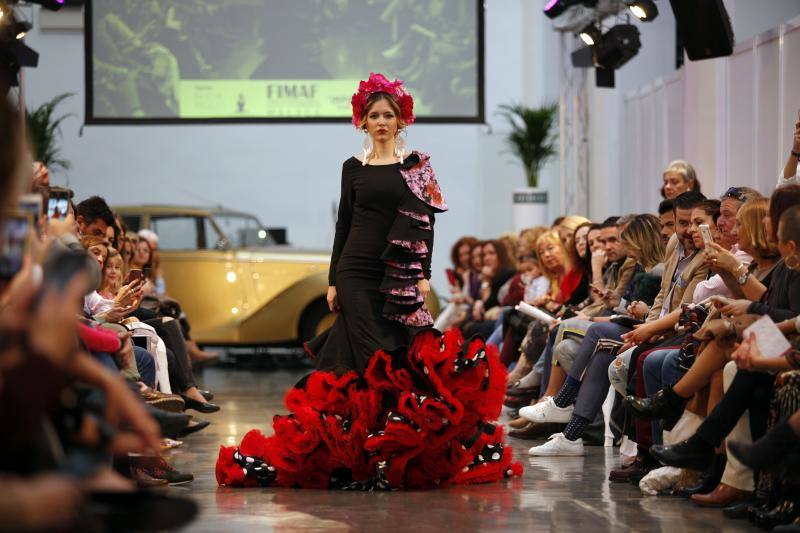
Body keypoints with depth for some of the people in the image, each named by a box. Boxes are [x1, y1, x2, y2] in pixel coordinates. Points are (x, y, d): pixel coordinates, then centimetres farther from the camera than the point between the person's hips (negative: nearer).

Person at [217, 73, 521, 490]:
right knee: (372, 357, -8)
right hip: (356, 271, 0)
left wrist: (424, 275, -6)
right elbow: (343, 224, 11)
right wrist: (332, 280, 6)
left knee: (401, 355, -3)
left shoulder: (418, 166, 6)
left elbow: (426, 223, 2)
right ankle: (377, 444, -6)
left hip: (401, 275, 0)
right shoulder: (353, 168, 10)